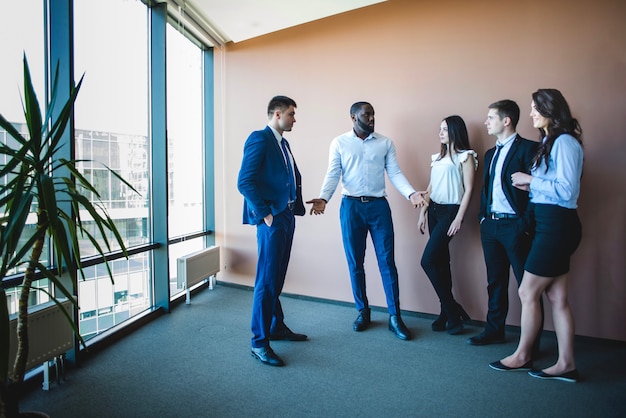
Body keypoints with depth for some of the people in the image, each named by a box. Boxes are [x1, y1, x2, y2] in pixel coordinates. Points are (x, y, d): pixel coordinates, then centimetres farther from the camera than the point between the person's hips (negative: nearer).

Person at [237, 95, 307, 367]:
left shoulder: (283, 143, 17)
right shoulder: (259, 139, -10)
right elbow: (245, 182, -18)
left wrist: (296, 206, 8)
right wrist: (265, 214, -16)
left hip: (287, 217, 9)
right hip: (271, 219, -9)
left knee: (278, 277, 17)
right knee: (267, 280, -3)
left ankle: (277, 327, 31)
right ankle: (259, 342, 9)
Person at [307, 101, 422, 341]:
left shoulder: (385, 143, 9)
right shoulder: (339, 143, 5)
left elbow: (395, 173, 3)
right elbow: (333, 175, -3)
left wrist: (411, 194, -15)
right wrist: (323, 199, -20)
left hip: (379, 206, 1)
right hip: (351, 206, 0)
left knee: (387, 261, 1)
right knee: (355, 263, 7)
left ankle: (394, 317, 11)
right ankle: (363, 312, 23)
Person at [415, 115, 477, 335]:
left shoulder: (466, 156, -4)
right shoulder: (437, 157, 16)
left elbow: (468, 190, -9)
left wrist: (458, 219, -14)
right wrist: (423, 213, 11)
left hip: (450, 211, -7)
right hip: (434, 210, 7)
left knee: (428, 261, -12)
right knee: (441, 262, 8)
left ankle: (451, 311, 3)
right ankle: (449, 313, 18)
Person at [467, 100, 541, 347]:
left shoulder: (527, 149, -7)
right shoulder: (491, 154, 17)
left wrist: (526, 223, -18)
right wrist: (483, 217, 11)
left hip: (515, 225, -7)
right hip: (490, 225, 8)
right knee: (495, 282, 15)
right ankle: (494, 330, 27)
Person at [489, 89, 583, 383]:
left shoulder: (564, 142, -13)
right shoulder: (550, 142, 16)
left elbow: (566, 190, -21)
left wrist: (530, 180, -12)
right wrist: (530, 186, 3)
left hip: (556, 224, -10)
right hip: (550, 224, 10)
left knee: (528, 293, 1)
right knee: (556, 297, 11)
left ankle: (521, 356, 18)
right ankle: (566, 364, 20)